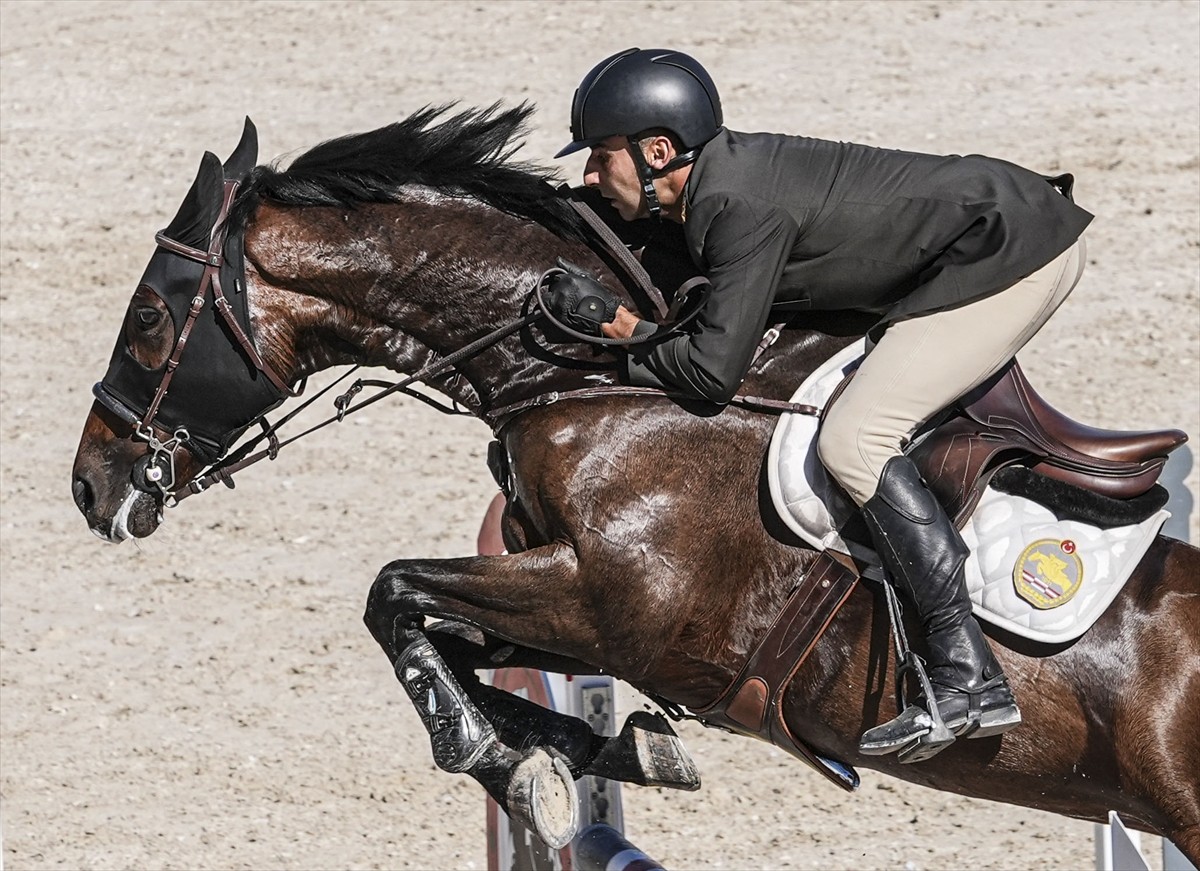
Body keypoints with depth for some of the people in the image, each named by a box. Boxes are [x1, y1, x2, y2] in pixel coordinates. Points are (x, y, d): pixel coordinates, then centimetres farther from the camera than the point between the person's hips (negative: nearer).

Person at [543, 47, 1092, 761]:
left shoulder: (740, 208, -22)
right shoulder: (723, 173, 6)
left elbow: (714, 370, -23)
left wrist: (618, 324, -9)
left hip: (1014, 257, -10)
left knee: (854, 441, -17)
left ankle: (969, 678, -21)